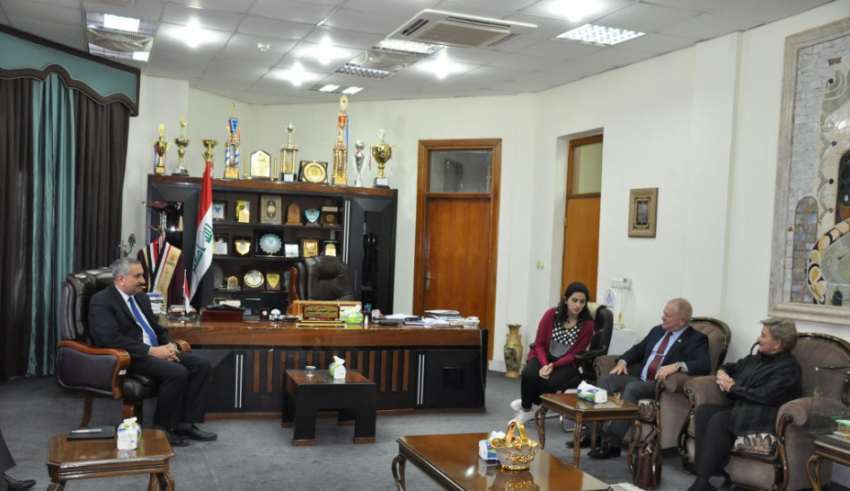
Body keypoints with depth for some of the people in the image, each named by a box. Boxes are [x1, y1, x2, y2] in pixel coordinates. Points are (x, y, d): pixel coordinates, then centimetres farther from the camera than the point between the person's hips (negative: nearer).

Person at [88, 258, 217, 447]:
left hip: (157, 351, 9)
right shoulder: (101, 301, -9)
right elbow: (111, 339, -21)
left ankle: (185, 424, -6)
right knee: (177, 372, -29)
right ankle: (162, 429, -12)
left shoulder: (141, 297, 18)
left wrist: (169, 345, 0)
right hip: (130, 358, -9)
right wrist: (151, 351, -22)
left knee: (202, 365, -9)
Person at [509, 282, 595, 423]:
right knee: (529, 374, -31)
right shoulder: (551, 314, -9)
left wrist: (553, 365, -23)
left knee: (552, 382, -32)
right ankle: (526, 409, -2)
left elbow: (575, 354, -9)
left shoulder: (587, 324, -12)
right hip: (543, 357, 1)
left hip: (565, 363, -1)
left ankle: (529, 401, 1)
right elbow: (539, 344, -5)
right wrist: (544, 365, -24)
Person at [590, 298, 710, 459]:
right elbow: (638, 349, 27)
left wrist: (677, 365, -30)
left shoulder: (696, 339, -1)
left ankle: (612, 442, -30)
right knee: (606, 380, -17)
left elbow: (705, 365, -16)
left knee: (632, 388, -34)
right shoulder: (657, 331, 19)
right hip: (638, 378, 7)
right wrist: (623, 361, 7)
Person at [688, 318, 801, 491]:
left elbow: (763, 396, -19)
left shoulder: (788, 368, -7)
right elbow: (732, 367, 33)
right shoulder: (757, 358, 18)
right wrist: (722, 374, 7)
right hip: (740, 410, 8)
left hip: (764, 419, -8)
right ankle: (709, 472, -29)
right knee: (703, 410, -20)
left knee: (719, 419, -31)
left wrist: (732, 388, -6)